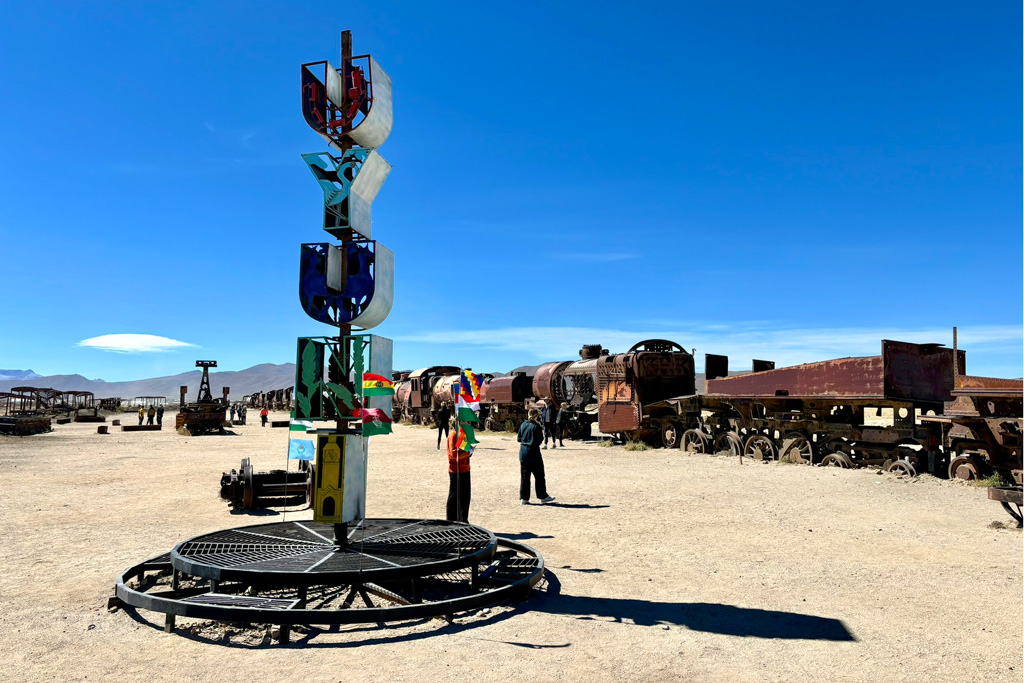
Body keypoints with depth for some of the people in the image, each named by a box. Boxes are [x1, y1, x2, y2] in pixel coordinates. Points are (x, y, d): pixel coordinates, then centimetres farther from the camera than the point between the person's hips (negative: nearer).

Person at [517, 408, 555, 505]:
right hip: (534, 453, -5)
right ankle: (543, 496, 15)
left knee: (524, 476, 7)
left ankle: (523, 498, 7)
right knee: (539, 475, 8)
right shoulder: (536, 426, -12)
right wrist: (542, 433, 3)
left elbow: (518, 439, 9)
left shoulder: (523, 425, 4)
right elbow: (539, 441, -12)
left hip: (523, 454, 5)